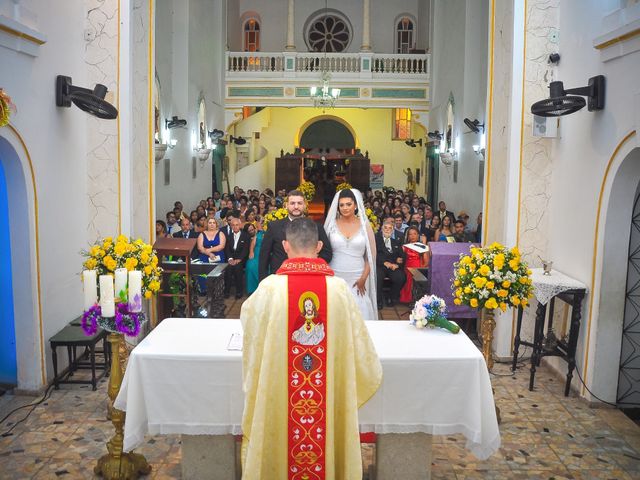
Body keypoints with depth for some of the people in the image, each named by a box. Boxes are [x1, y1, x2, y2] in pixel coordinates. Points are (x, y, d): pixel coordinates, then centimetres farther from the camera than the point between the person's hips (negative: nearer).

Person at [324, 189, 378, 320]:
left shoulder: (365, 225, 4)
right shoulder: (332, 224, 4)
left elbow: (371, 255, 4)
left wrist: (363, 278, -5)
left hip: (357, 279, 0)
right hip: (335, 278, 0)